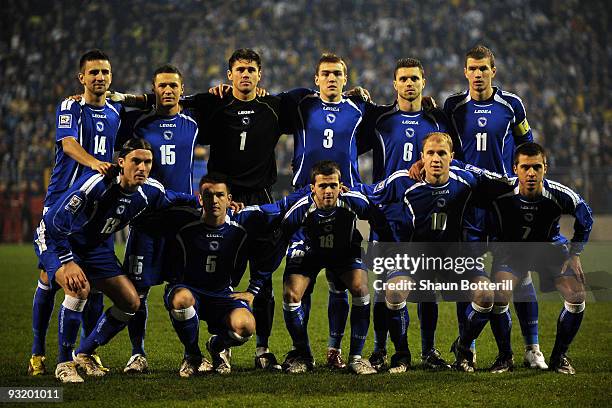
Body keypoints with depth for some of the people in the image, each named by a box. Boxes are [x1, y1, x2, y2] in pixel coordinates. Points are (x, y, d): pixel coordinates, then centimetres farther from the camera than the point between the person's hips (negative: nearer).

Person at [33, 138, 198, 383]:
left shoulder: (149, 191, -12)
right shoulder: (96, 184, -33)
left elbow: (172, 199, 14)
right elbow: (55, 222, -30)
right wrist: (68, 263, -33)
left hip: (96, 247, 7)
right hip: (56, 241, -7)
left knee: (131, 302, -1)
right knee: (79, 287, -34)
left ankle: (85, 353, 17)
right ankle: (64, 363, -19)